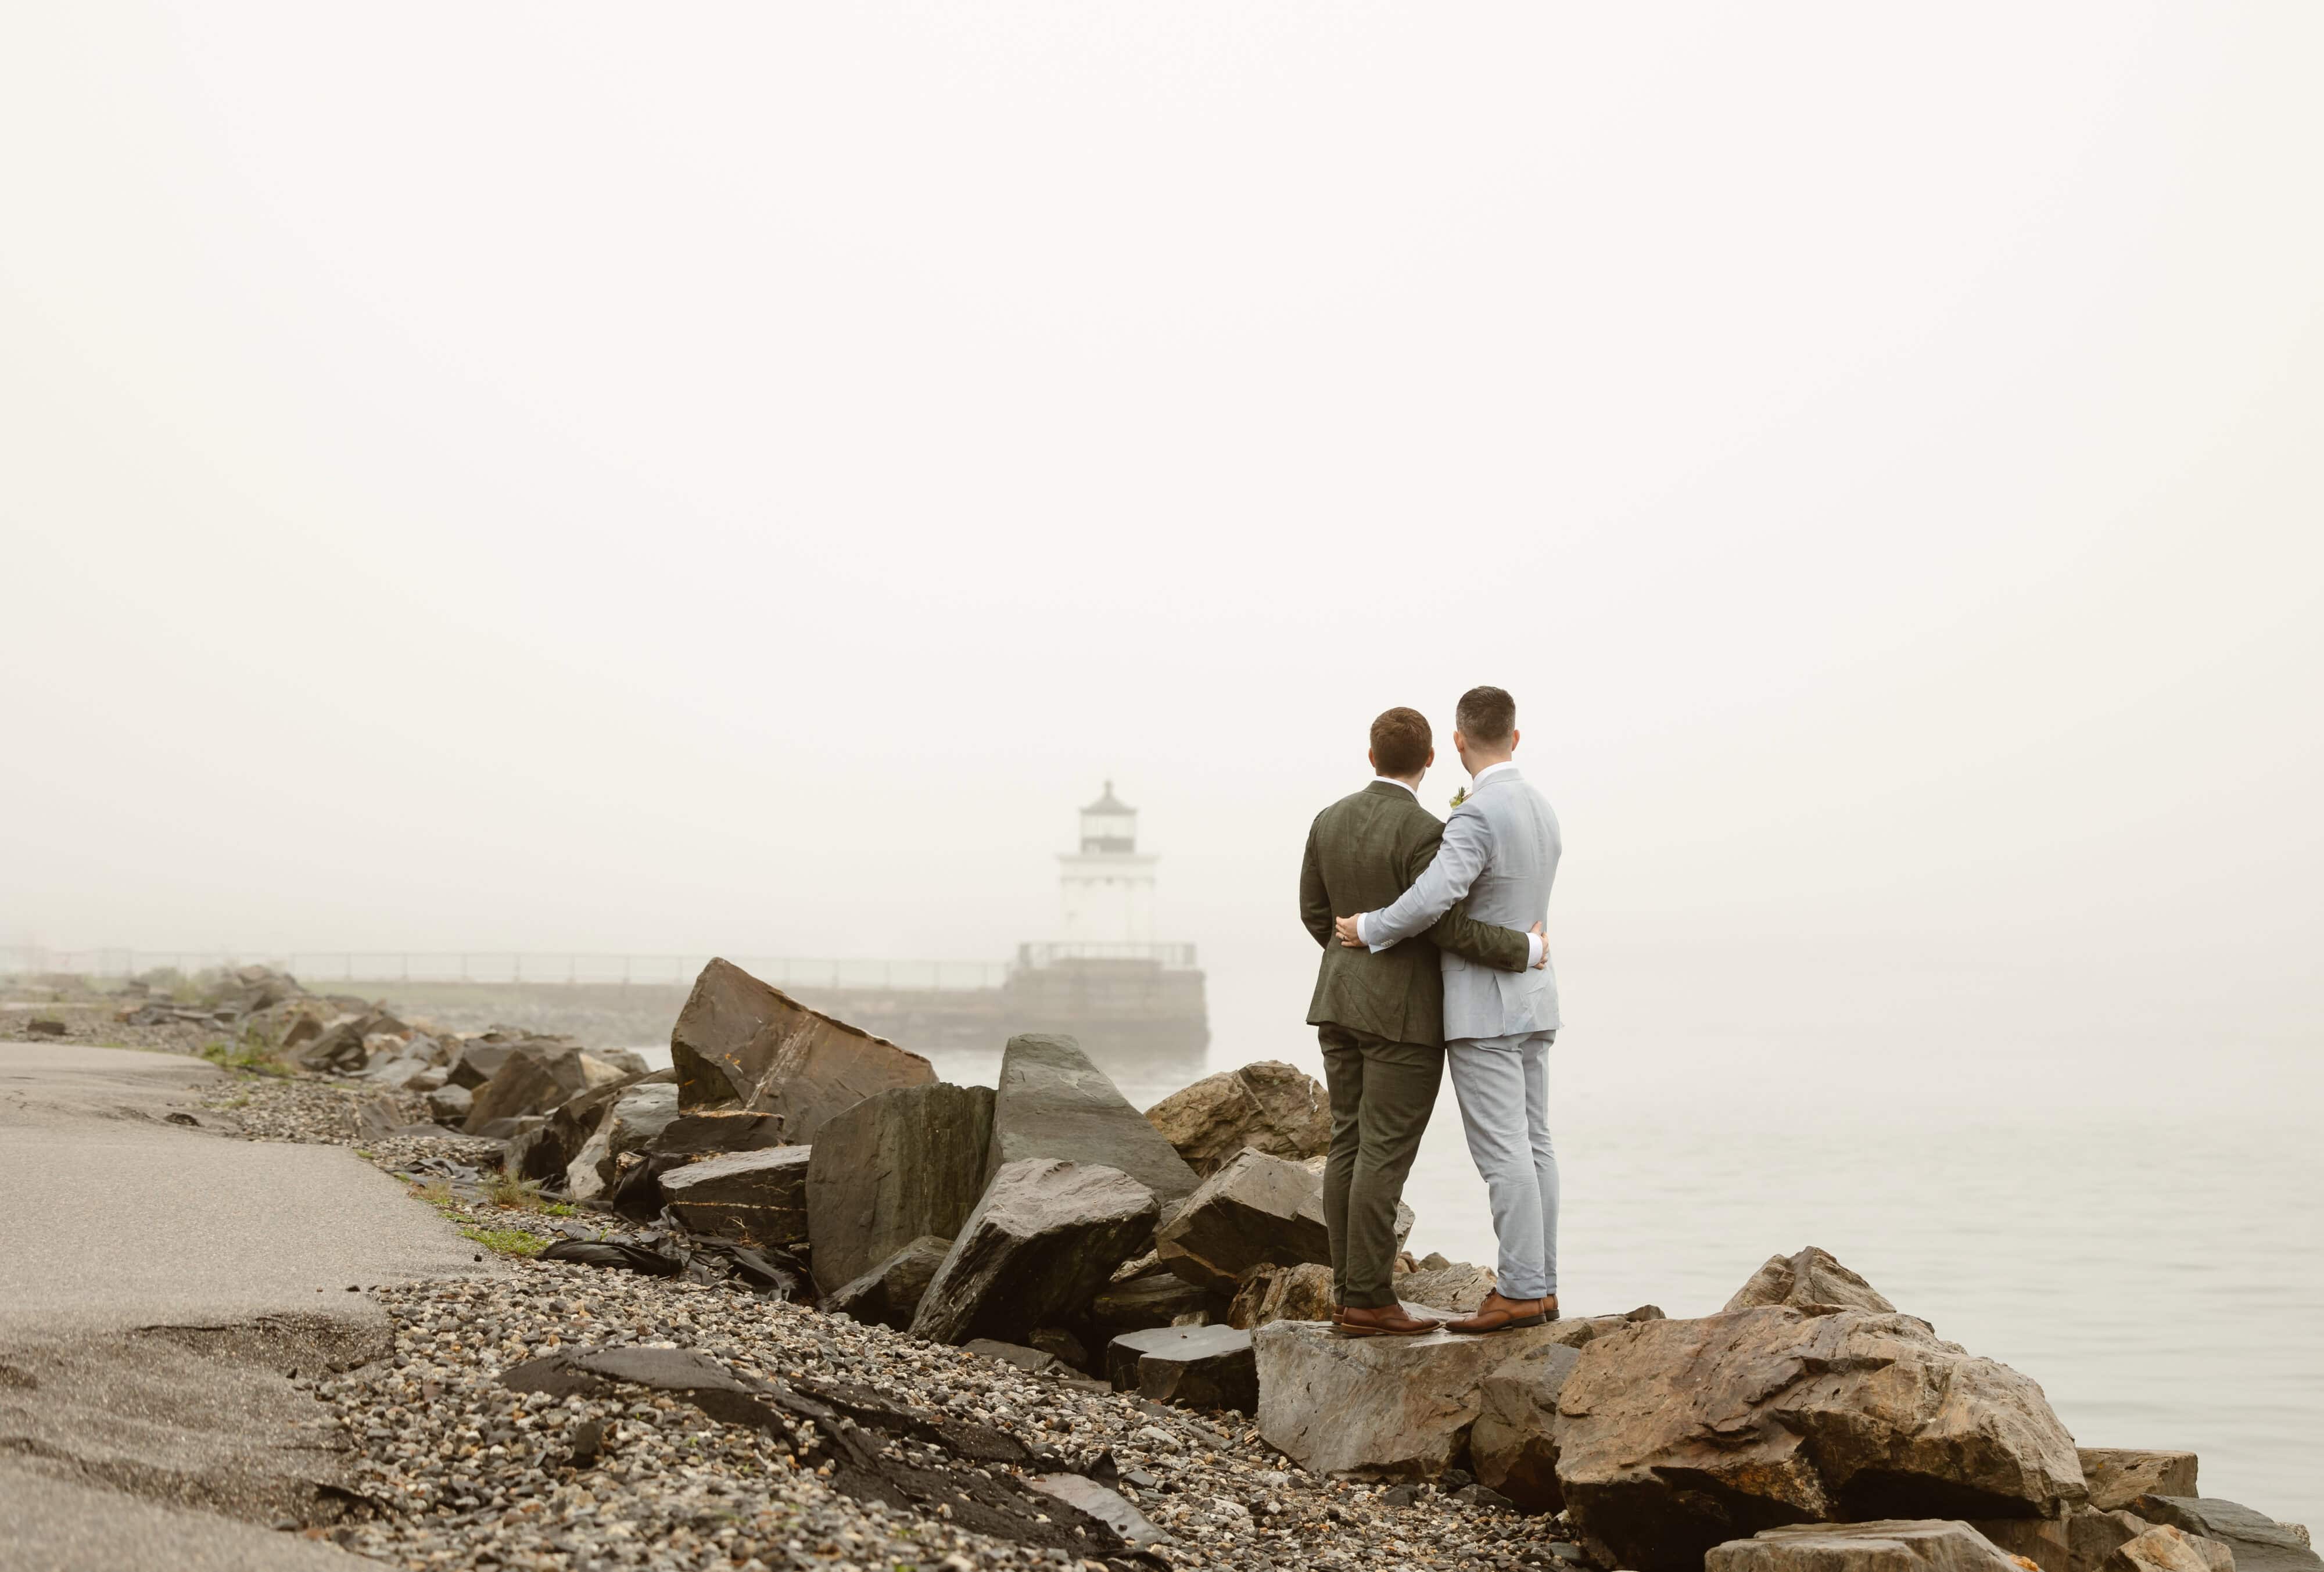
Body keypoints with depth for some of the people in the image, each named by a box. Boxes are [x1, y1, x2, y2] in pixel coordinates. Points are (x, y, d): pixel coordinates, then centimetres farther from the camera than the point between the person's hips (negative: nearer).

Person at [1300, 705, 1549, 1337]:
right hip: (1403, 1012, -7)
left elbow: (1315, 911, 10)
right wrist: (1523, 951, -6)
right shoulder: (1423, 833, -17)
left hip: (1340, 1001, 7)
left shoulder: (1329, 820, 4)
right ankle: (1368, 1301, -5)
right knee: (1385, 1154, -5)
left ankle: (1350, 1293, 9)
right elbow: (1446, 925, -19)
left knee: (1351, 1145, 8)